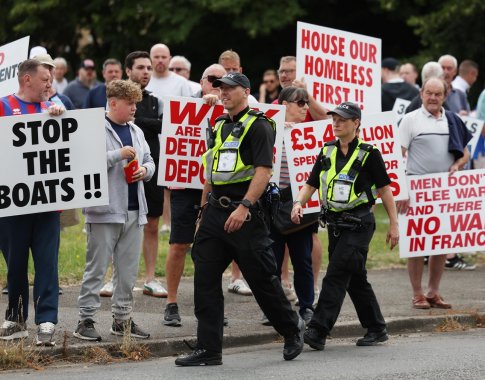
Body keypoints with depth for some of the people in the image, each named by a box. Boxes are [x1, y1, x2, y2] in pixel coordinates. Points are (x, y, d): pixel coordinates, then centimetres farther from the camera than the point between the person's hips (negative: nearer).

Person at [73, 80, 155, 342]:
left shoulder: (135, 132, 16)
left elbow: (149, 161, 26)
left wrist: (145, 170, 3)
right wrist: (118, 155, -20)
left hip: (133, 210, 7)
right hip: (105, 211, -7)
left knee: (128, 270, 11)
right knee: (96, 268, -4)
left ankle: (122, 318, 19)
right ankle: (85, 320, -1)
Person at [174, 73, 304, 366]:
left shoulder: (258, 126, -8)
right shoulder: (220, 126, 16)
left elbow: (264, 171, -17)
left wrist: (244, 207, -24)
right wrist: (205, 209, 20)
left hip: (245, 213, -7)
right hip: (216, 210, 7)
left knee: (262, 279, 1)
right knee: (205, 280, 0)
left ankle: (292, 329, 23)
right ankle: (208, 350, 2)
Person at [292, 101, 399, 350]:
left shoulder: (368, 153, -6)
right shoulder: (327, 152, 10)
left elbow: (385, 189, -2)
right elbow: (311, 184, 10)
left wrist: (393, 225, -3)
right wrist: (298, 203, -11)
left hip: (358, 224, -7)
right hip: (335, 224, 7)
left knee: (336, 276, -15)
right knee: (355, 279, 12)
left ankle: (318, 330, -19)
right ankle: (377, 329, 24)